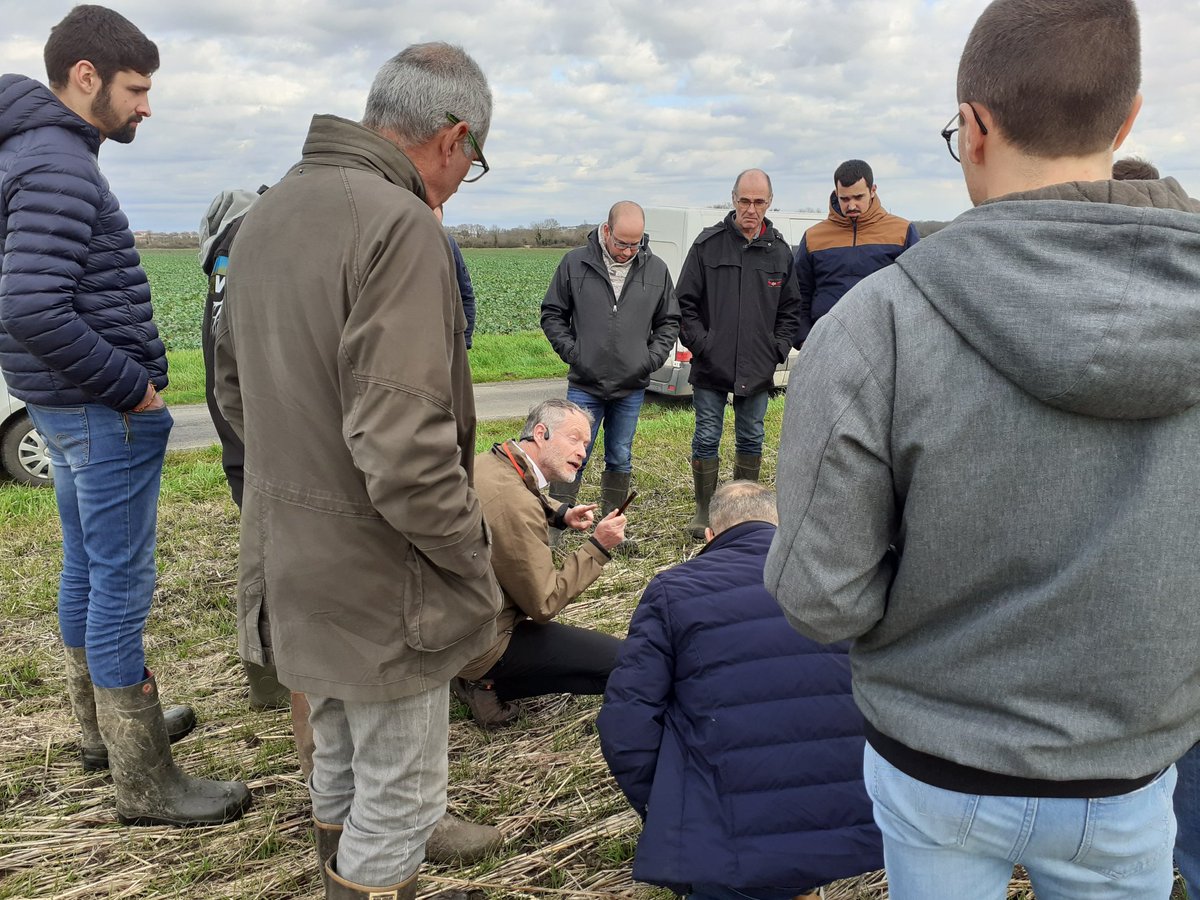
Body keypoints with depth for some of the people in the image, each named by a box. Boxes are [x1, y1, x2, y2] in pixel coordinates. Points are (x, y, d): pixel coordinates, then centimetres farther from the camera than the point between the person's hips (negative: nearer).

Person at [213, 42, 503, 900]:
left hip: (291, 562, 9)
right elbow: (403, 447, -29)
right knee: (397, 799, 11)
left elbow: (237, 390, 16)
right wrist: (474, 560, -15)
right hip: (380, 578, -9)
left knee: (340, 766, 29)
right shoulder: (400, 225, -22)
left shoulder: (265, 216, 8)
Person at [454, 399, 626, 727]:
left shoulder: (484, 462, 0)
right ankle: (489, 684, -2)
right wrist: (598, 547, -16)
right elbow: (544, 606, -22)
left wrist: (561, 514, 6)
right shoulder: (515, 503, -28)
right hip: (483, 645, -10)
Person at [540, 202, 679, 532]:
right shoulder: (575, 263, -4)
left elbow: (669, 322, 12)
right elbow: (552, 315, 3)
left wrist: (652, 358, -1)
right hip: (584, 385, -2)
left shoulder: (656, 270, 2)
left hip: (632, 388, 2)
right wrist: (572, 352, -7)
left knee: (620, 460, 13)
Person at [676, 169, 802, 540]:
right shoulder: (708, 244, -3)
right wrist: (700, 343, -9)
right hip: (711, 368, -2)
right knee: (706, 439, 3)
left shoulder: (780, 251, 6)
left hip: (758, 370, 3)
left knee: (751, 440, 12)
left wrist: (778, 349, 2)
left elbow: (790, 309, 14)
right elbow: (685, 302, -1)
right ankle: (705, 510, 17)